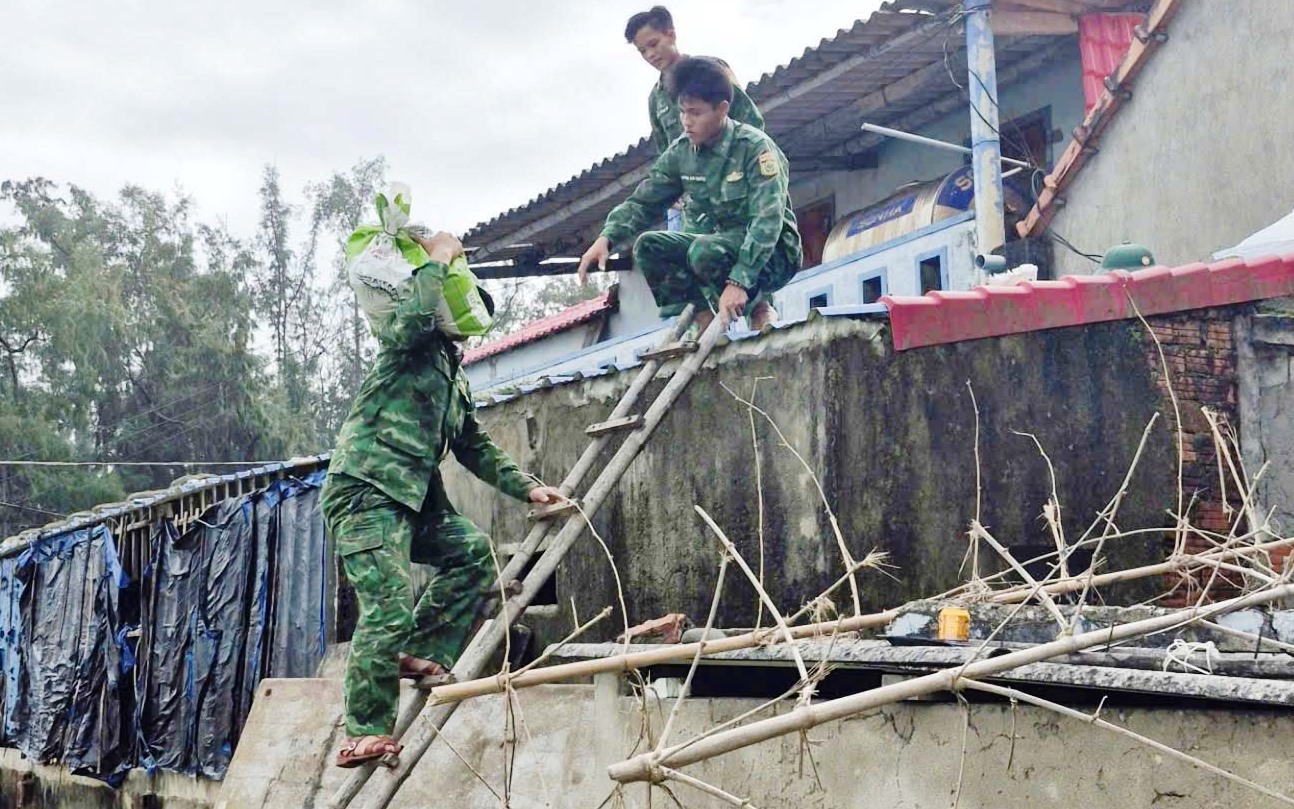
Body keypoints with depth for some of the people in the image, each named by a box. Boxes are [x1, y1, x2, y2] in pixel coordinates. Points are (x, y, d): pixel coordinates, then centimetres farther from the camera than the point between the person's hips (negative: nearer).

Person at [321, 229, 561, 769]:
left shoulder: (454, 375, 27)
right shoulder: (406, 346, 1)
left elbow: (475, 447, 28)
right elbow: (412, 318, -25)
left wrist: (527, 488, 20)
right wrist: (436, 260, -10)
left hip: (414, 498, 9)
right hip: (364, 490, -9)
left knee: (475, 551, -1)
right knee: (390, 607, -18)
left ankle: (420, 654, 4)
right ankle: (364, 735, -14)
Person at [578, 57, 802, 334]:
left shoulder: (755, 148, -20)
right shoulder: (681, 152, -2)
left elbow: (768, 220, -29)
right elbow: (643, 202, 1)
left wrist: (739, 281, -40)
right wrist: (606, 238, -19)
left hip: (773, 252, -6)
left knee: (705, 252, -34)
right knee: (648, 246, -12)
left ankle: (759, 309, -9)